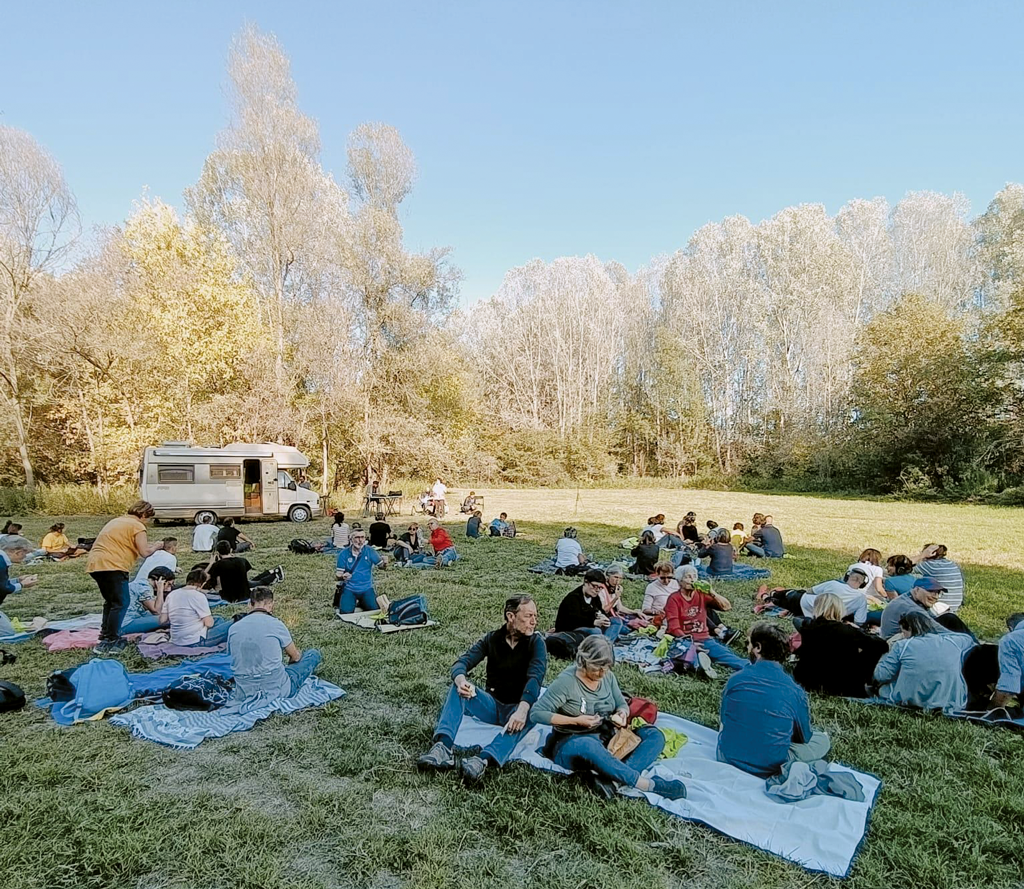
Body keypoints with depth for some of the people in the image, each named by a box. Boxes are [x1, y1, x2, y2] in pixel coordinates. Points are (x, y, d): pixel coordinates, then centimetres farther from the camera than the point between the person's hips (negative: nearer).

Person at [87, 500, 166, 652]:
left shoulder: (116, 521, 24)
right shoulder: (137, 526, -3)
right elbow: (145, 552, -9)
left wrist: (146, 544, 27)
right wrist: (156, 546, 10)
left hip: (94, 564, 9)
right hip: (112, 566, -9)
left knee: (110, 601, 24)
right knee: (120, 603, 0)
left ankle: (105, 634, 29)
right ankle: (110, 642, -1)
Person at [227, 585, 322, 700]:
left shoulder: (233, 629, -3)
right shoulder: (275, 624, -13)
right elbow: (295, 656, 2)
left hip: (243, 695, 7)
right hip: (276, 692, -7)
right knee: (314, 654, 13)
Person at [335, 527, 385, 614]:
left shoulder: (370, 551, -8)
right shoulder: (343, 554, -9)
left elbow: (381, 566, -5)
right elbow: (339, 576, -5)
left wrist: (384, 563, -29)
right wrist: (342, 577, -29)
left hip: (366, 588, 1)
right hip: (349, 588, -1)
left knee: (375, 610, -6)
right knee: (346, 612, -14)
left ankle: (361, 603, 25)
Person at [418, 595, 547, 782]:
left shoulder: (536, 643, -8)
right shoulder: (492, 639, 0)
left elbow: (535, 677, -24)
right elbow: (462, 662, -13)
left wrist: (522, 709, -43)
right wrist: (460, 679, -38)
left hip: (517, 708, -3)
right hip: (492, 705, 3)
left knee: (530, 714, -37)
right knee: (458, 688, -23)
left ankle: (484, 759, -54)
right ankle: (443, 749, -39)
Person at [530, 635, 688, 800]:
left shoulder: (608, 676, 2)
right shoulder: (566, 681, -16)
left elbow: (622, 704, 14)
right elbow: (536, 713, -19)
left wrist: (622, 713, -11)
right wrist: (576, 720, -23)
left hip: (607, 738, 7)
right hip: (572, 743, -6)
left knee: (655, 735, -14)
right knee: (589, 746, -43)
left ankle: (609, 778, -35)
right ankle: (648, 784, -34)